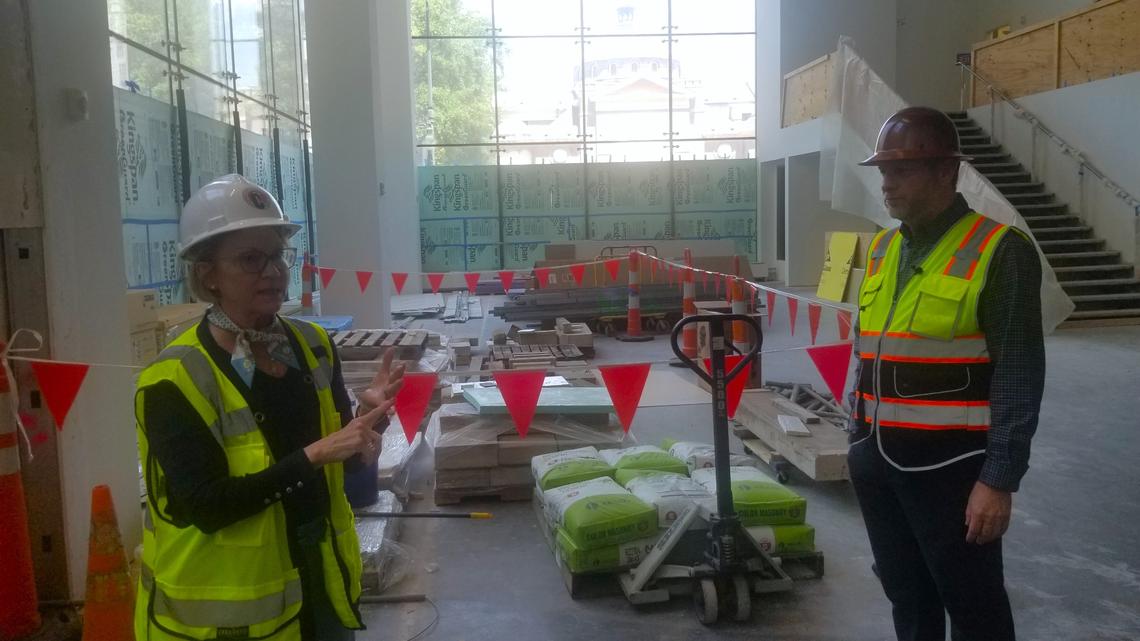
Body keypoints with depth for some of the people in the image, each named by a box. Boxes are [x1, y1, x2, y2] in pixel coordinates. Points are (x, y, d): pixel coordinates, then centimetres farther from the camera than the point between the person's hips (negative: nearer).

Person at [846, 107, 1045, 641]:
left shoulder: (999, 251, -11)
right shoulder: (882, 248, 9)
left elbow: (1019, 376, -13)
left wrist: (999, 479, -15)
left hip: (950, 465, -6)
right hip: (879, 459, 6)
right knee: (906, 596, 20)